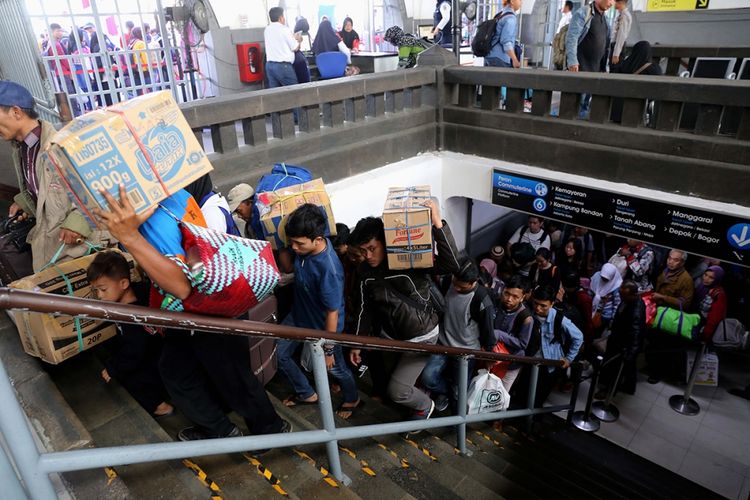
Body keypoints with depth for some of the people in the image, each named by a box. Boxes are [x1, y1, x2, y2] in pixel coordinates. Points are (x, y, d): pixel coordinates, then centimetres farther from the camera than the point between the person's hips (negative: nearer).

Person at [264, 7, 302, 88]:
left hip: (269, 65, 7)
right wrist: (298, 41, 18)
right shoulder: (285, 30, -8)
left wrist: (293, 38, 27)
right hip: (283, 66, -7)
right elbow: (295, 48, -2)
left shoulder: (267, 30, 12)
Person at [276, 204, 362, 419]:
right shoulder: (305, 246, -18)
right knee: (279, 354, 18)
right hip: (299, 316, 7)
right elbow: (288, 266, 9)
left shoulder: (329, 269, -39)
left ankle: (352, 399, 50)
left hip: (322, 326, -7)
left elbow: (332, 313, -26)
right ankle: (307, 394, 42)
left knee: (335, 368, 17)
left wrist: (328, 349, -17)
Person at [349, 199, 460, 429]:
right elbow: (365, 308, 1)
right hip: (390, 334, 6)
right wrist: (358, 342, 3)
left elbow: (452, 265, -41)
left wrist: (438, 224, -49)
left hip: (420, 336, -6)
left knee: (397, 390, -7)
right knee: (386, 378, 23)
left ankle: (424, 406, 26)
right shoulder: (366, 270, -10)